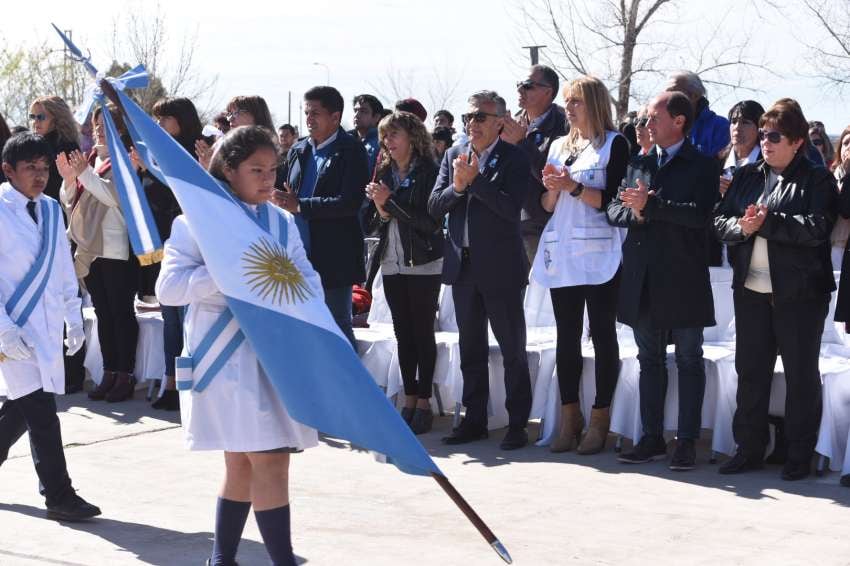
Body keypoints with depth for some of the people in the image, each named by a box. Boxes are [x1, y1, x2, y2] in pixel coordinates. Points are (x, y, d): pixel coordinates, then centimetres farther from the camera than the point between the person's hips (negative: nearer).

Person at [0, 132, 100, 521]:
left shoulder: (51, 209, 10)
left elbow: (64, 266, 17)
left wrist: (74, 317, 15)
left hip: (47, 325, 6)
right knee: (40, 410, -9)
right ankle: (58, 496, -3)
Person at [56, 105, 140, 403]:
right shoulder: (88, 159, 15)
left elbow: (116, 195, -18)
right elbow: (69, 201, 16)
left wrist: (85, 173, -18)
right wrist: (69, 178, -3)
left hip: (117, 250, -7)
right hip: (89, 248, 7)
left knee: (121, 312, -3)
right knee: (102, 313, 9)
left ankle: (126, 375, 1)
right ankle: (109, 373, 14)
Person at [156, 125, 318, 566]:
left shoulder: (281, 221, 13)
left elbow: (308, 278, 11)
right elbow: (169, 287, -14)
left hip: (276, 351, 7)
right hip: (228, 355, -7)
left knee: (243, 463, 15)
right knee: (271, 460, -13)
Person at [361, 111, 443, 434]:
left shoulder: (428, 172, -7)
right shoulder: (383, 174, 9)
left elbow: (431, 222, -16)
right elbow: (370, 225, 10)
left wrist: (390, 202, -15)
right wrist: (381, 211, -11)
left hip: (423, 264, -5)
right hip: (392, 264, 5)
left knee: (423, 333, 0)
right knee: (403, 334, 8)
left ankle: (424, 403, 5)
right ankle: (409, 400, 14)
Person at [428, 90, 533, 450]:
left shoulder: (513, 158, -7)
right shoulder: (453, 156, 9)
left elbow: (511, 207, -19)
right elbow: (434, 207, 4)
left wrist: (474, 180, -21)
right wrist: (457, 187, -14)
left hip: (500, 267, -5)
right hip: (462, 265, 6)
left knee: (512, 350, 2)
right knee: (471, 349, 13)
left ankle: (517, 424, 9)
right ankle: (474, 421, 22)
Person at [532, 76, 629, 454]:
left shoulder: (614, 144, -1)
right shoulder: (559, 146, 17)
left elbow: (613, 200, -10)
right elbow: (547, 205, 16)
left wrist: (573, 186, -16)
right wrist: (552, 188, -5)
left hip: (598, 255, -6)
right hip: (561, 253, 6)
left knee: (602, 335, -2)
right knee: (566, 336, 7)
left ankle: (599, 422, 2)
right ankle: (569, 419, 12)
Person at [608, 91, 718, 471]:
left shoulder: (702, 166, -3)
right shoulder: (638, 164, 13)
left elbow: (699, 214, -18)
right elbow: (614, 211, 8)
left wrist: (651, 205, -21)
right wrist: (635, 212, -13)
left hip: (683, 280, -5)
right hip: (642, 280, 5)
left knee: (689, 361, 2)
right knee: (650, 360, 11)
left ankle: (687, 443, 6)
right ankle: (652, 439, 18)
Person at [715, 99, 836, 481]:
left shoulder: (817, 180, -4)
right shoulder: (746, 176, 12)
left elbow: (817, 227, -18)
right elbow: (720, 222, 6)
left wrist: (766, 222, -21)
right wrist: (741, 226, -15)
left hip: (799, 292, -5)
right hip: (751, 289, 5)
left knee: (801, 374, 3)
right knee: (750, 370, 10)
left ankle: (799, 455, 12)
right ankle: (749, 449, 20)